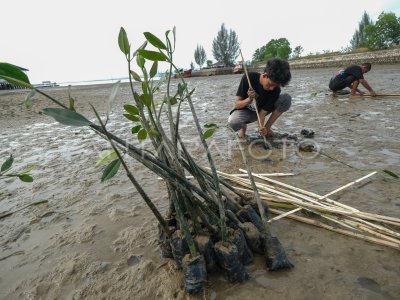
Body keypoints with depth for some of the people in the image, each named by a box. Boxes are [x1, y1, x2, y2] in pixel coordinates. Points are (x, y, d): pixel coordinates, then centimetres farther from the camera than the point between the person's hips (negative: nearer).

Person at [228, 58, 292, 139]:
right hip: (245, 110, -2)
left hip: (260, 110, 3)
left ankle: (267, 127, -7)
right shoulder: (249, 78, -25)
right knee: (232, 122, -40)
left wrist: (262, 127, -41)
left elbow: (262, 112, -22)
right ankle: (243, 126, -2)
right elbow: (237, 104, -22)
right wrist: (249, 99, -41)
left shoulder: (275, 90, -21)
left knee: (286, 99, -22)